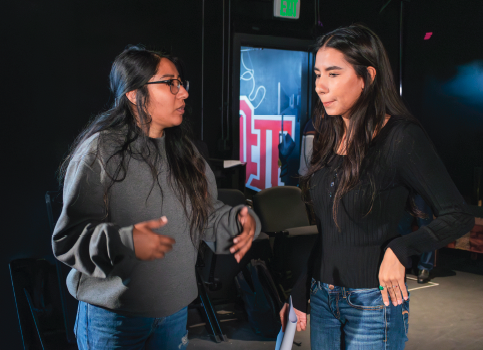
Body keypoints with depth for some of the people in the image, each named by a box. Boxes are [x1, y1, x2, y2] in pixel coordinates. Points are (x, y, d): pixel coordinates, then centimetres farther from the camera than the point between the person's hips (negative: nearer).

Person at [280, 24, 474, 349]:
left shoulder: (402, 137, -13)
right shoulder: (328, 138, 4)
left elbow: (458, 216, -11)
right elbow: (314, 227, 8)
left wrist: (400, 249, -23)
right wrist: (299, 295, 10)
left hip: (373, 302, -5)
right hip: (322, 297, 6)